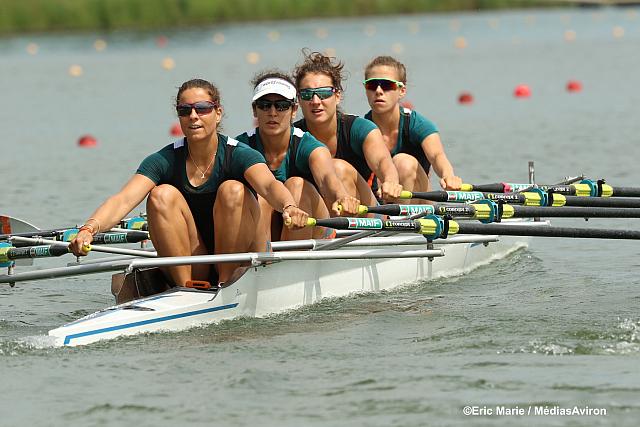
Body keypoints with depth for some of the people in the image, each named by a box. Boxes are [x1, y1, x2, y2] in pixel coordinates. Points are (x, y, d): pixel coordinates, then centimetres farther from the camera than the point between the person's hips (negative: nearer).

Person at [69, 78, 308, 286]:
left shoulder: (237, 156, -11)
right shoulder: (165, 161, -5)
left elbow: (269, 185, -33)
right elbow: (124, 200, -20)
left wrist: (288, 207, -56)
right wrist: (89, 229, -39)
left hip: (239, 268, -2)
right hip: (193, 269, 2)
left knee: (233, 190, -25)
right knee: (163, 195, -19)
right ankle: (186, 287, -19)